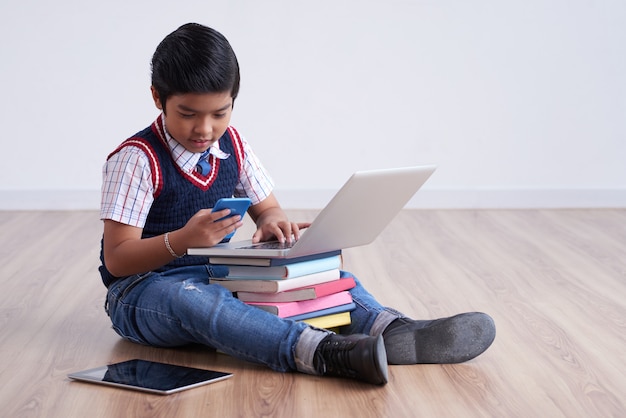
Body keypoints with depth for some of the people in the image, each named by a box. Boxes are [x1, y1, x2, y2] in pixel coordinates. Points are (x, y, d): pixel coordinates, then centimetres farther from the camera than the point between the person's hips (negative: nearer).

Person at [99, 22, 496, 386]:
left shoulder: (233, 147, 4)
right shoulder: (136, 159, -15)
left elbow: (267, 208, 12)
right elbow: (117, 259, -18)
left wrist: (273, 223, -15)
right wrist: (183, 239, -35)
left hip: (221, 274, 6)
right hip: (145, 287, -6)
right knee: (192, 300, -41)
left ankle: (389, 330, -34)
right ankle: (323, 352, -58)